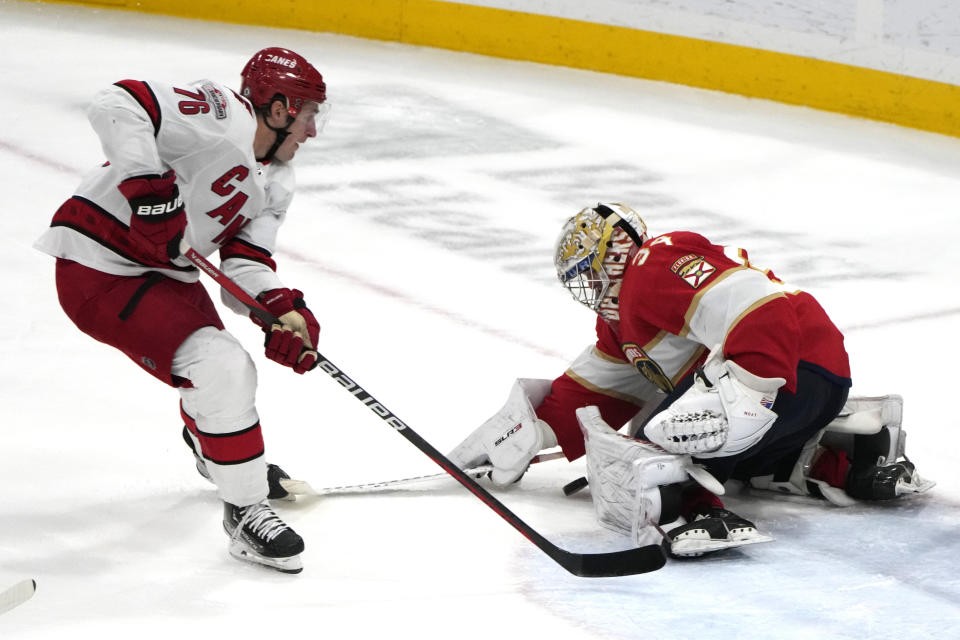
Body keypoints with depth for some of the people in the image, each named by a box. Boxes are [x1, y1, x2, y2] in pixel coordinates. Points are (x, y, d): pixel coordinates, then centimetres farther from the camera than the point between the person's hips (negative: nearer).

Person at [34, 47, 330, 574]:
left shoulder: (274, 183, 10)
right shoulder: (220, 114, -19)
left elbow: (244, 264, 3)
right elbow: (117, 104, -30)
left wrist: (282, 311, -17)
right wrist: (149, 186, -38)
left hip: (166, 271, 10)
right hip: (100, 269, -10)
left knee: (220, 365, 27)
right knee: (219, 370, -20)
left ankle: (214, 452, 59)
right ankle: (245, 511, -9)